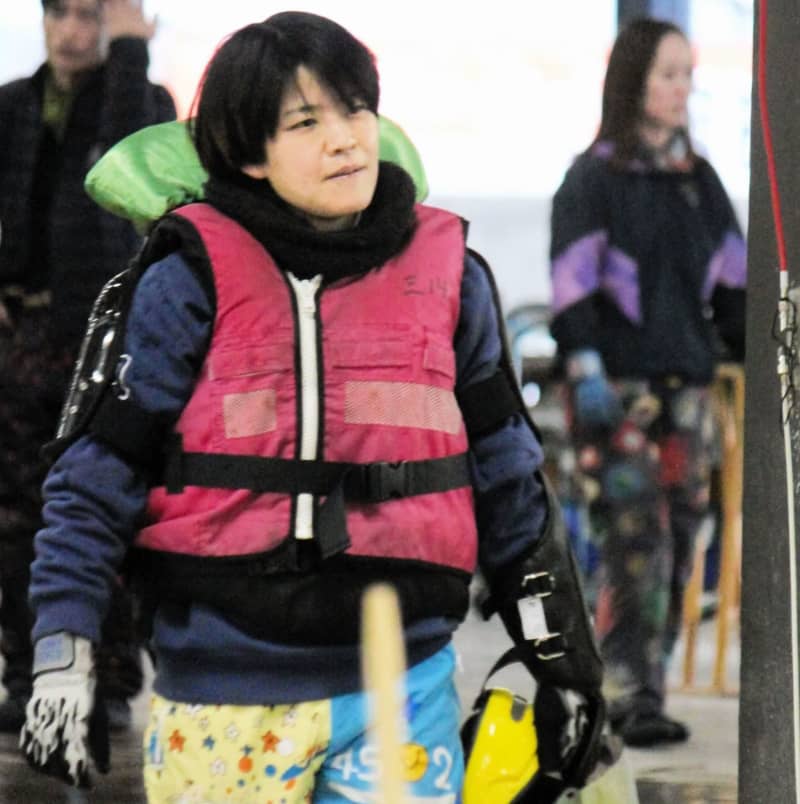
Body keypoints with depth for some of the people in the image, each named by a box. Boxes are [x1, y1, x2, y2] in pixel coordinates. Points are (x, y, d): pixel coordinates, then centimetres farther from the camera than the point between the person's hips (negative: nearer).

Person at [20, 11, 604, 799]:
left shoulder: (447, 271, 6)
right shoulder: (192, 276, -5)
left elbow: (505, 472, 17)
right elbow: (97, 473, -3)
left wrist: (559, 646, 19)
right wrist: (62, 662, -9)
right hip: (221, 695, -2)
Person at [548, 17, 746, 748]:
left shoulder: (699, 180, 14)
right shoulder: (592, 179, -3)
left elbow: (732, 282, 17)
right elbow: (573, 284, -8)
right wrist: (586, 373, -17)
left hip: (686, 385, 6)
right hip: (618, 386, -6)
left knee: (678, 546, 4)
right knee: (636, 544, -12)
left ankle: (638, 694, 10)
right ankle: (632, 699, -10)